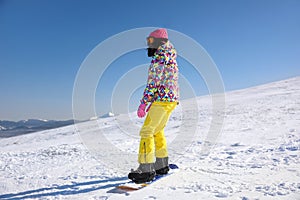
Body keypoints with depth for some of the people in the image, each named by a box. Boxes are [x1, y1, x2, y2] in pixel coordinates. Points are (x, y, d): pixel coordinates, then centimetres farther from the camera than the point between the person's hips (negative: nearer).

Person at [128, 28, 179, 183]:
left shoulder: (159, 57, -10)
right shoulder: (171, 59, 21)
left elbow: (153, 82, -18)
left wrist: (144, 102, -18)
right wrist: (153, 102, 22)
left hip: (162, 99, -10)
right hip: (172, 99, 10)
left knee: (147, 131, -9)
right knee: (157, 131, 18)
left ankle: (146, 169, -8)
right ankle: (162, 165, 25)